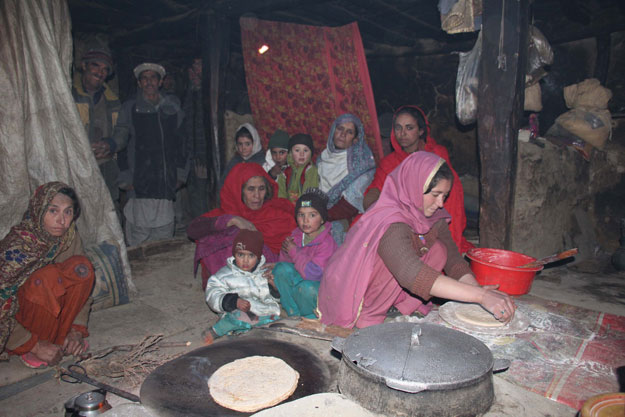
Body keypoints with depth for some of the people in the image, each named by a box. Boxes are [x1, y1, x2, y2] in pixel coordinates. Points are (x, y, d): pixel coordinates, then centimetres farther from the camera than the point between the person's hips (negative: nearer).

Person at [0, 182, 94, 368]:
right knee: (47, 277, -33)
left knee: (82, 266, -20)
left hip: (42, 307, 5)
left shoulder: (69, 238, -11)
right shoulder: (16, 246, -27)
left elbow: (79, 285, -3)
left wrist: (76, 331, -14)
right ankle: (32, 351, -12)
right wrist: (35, 345, -26)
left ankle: (59, 339, -7)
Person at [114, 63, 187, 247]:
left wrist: (180, 173, 11)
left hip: (167, 182, 3)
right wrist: (125, 178, -5)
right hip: (140, 182, -2)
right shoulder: (129, 108, 7)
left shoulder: (172, 107, 16)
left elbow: (181, 140, 18)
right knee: (139, 229, -7)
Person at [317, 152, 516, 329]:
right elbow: (412, 274, -46)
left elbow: (453, 259, -5)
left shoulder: (434, 217, -5)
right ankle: (368, 316, -13)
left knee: (438, 251, -9)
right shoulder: (389, 225, -33)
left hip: (389, 292, 8)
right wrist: (480, 296, -48)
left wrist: (479, 289, -24)